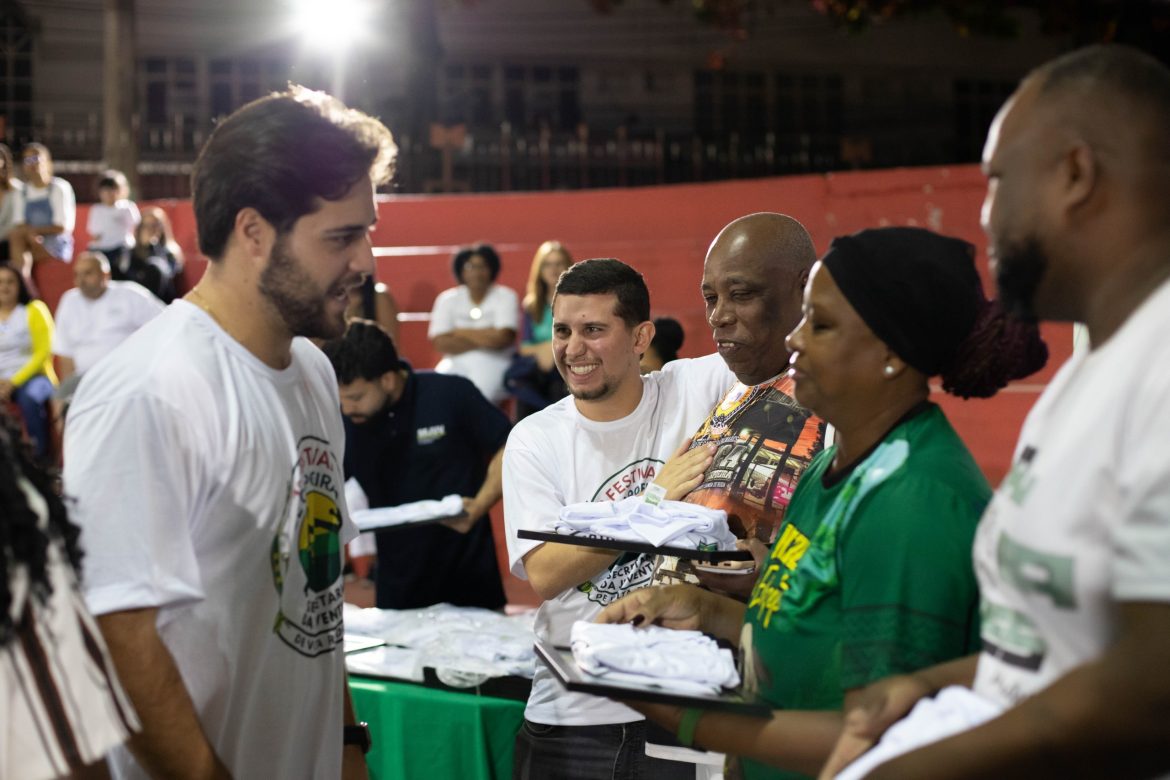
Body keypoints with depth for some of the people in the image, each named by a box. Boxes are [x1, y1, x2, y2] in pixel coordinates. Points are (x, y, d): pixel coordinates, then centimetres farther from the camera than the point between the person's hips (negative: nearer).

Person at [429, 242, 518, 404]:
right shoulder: (447, 299, 6)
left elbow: (503, 338, -12)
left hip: (493, 363, -2)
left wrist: (461, 333, -3)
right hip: (456, 364, 2)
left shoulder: (505, 297, 2)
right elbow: (439, 342, -5)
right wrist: (483, 339, -9)